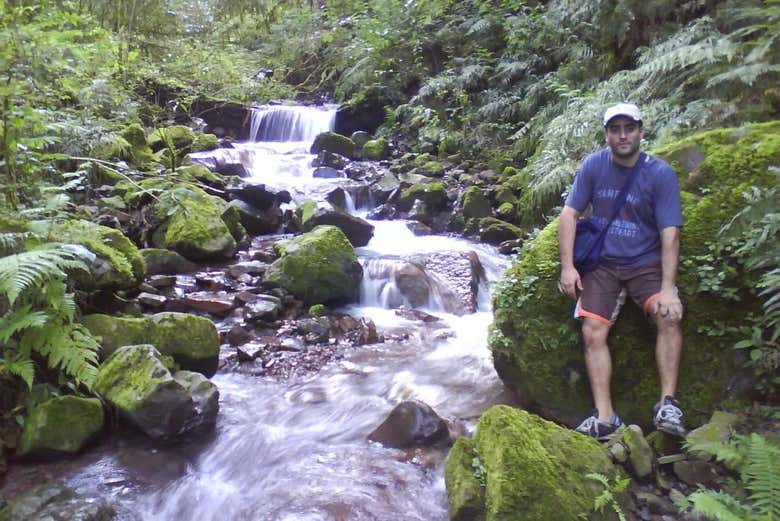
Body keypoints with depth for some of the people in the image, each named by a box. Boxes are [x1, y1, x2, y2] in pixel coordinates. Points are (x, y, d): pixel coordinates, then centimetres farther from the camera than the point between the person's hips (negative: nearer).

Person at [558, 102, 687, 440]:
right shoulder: (593, 166, -2)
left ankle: (668, 403, -17)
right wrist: (567, 266, -10)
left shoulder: (660, 174, -8)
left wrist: (668, 288, -23)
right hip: (603, 263, 2)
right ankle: (605, 418, -11)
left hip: (646, 262, -1)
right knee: (593, 332, -12)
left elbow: (670, 233, -13)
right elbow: (569, 214, -1)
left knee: (669, 317, -26)